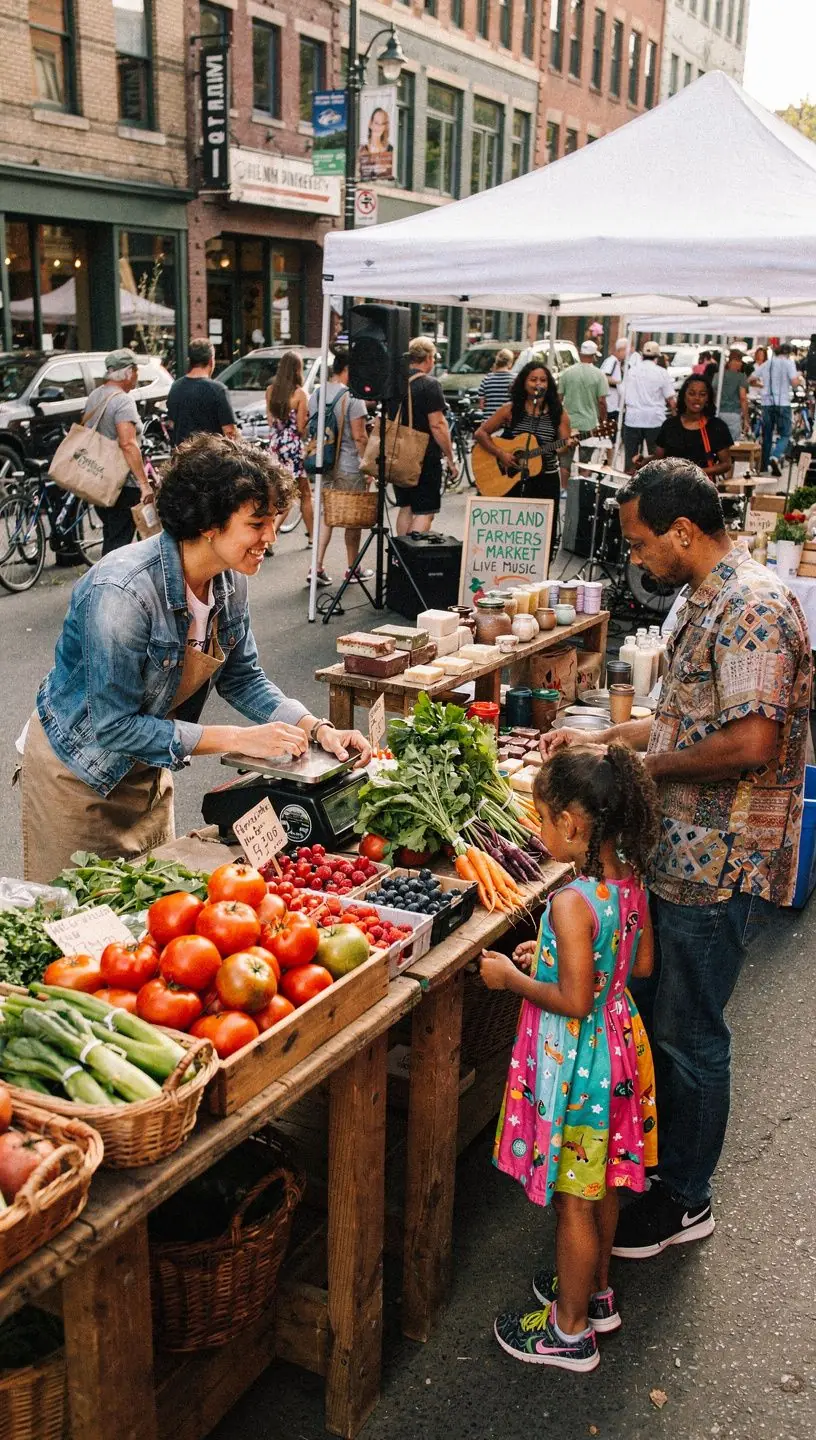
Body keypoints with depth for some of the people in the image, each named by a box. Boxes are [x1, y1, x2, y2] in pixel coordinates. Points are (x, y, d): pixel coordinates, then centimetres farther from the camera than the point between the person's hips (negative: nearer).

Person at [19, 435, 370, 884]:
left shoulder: (229, 581, -10)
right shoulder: (122, 592, -33)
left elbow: (242, 677, 2)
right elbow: (114, 726, -30)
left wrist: (317, 728, -13)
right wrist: (236, 739, -30)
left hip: (149, 770, 7)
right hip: (77, 771, -7)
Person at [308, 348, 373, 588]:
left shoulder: (315, 395, 6)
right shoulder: (352, 397, -14)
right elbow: (359, 436, -16)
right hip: (349, 467, -6)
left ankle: (318, 566, 2)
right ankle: (353, 570, 18)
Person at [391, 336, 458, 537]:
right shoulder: (430, 385, -13)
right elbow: (437, 425, -17)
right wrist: (451, 459, -12)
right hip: (426, 458, -7)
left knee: (405, 508, 16)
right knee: (425, 512, -4)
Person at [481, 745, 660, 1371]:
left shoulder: (572, 903, -29)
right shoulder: (628, 879, -4)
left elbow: (574, 1001, -27)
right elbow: (643, 963, 7)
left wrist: (510, 976, -14)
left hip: (575, 1060, -8)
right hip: (617, 1042, 8)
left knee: (572, 1199, 9)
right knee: (600, 1183, 25)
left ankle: (570, 1330, 26)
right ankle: (596, 1292, 44)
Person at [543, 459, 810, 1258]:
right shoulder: (707, 602, 12)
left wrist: (648, 767, -17)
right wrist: (600, 736, 15)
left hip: (716, 866, -10)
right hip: (680, 850, 10)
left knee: (686, 1033, 5)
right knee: (653, 1012, 21)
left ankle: (684, 1199, 23)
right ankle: (659, 1151, 40)